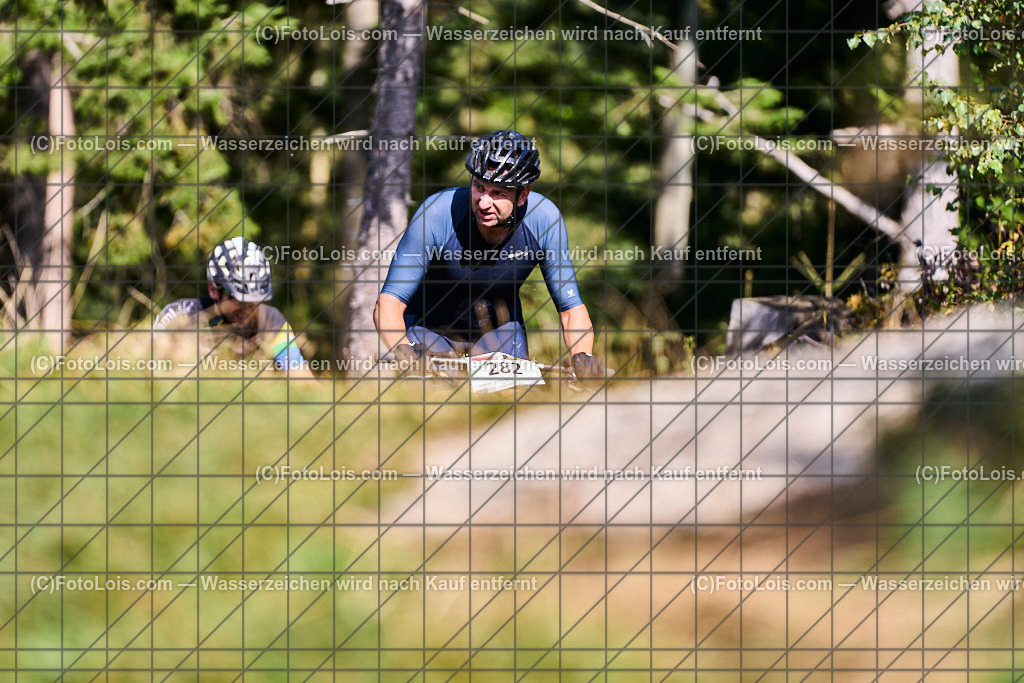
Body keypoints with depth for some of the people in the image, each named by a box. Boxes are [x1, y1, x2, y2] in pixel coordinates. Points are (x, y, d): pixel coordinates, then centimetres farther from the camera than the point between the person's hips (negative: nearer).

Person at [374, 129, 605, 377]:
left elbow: (571, 307, -17)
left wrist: (582, 356, -39)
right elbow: (388, 302, -33)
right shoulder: (437, 215, -32)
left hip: (498, 327, 2)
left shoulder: (543, 219, -25)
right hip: (430, 327, -2)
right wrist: (403, 349, -55)